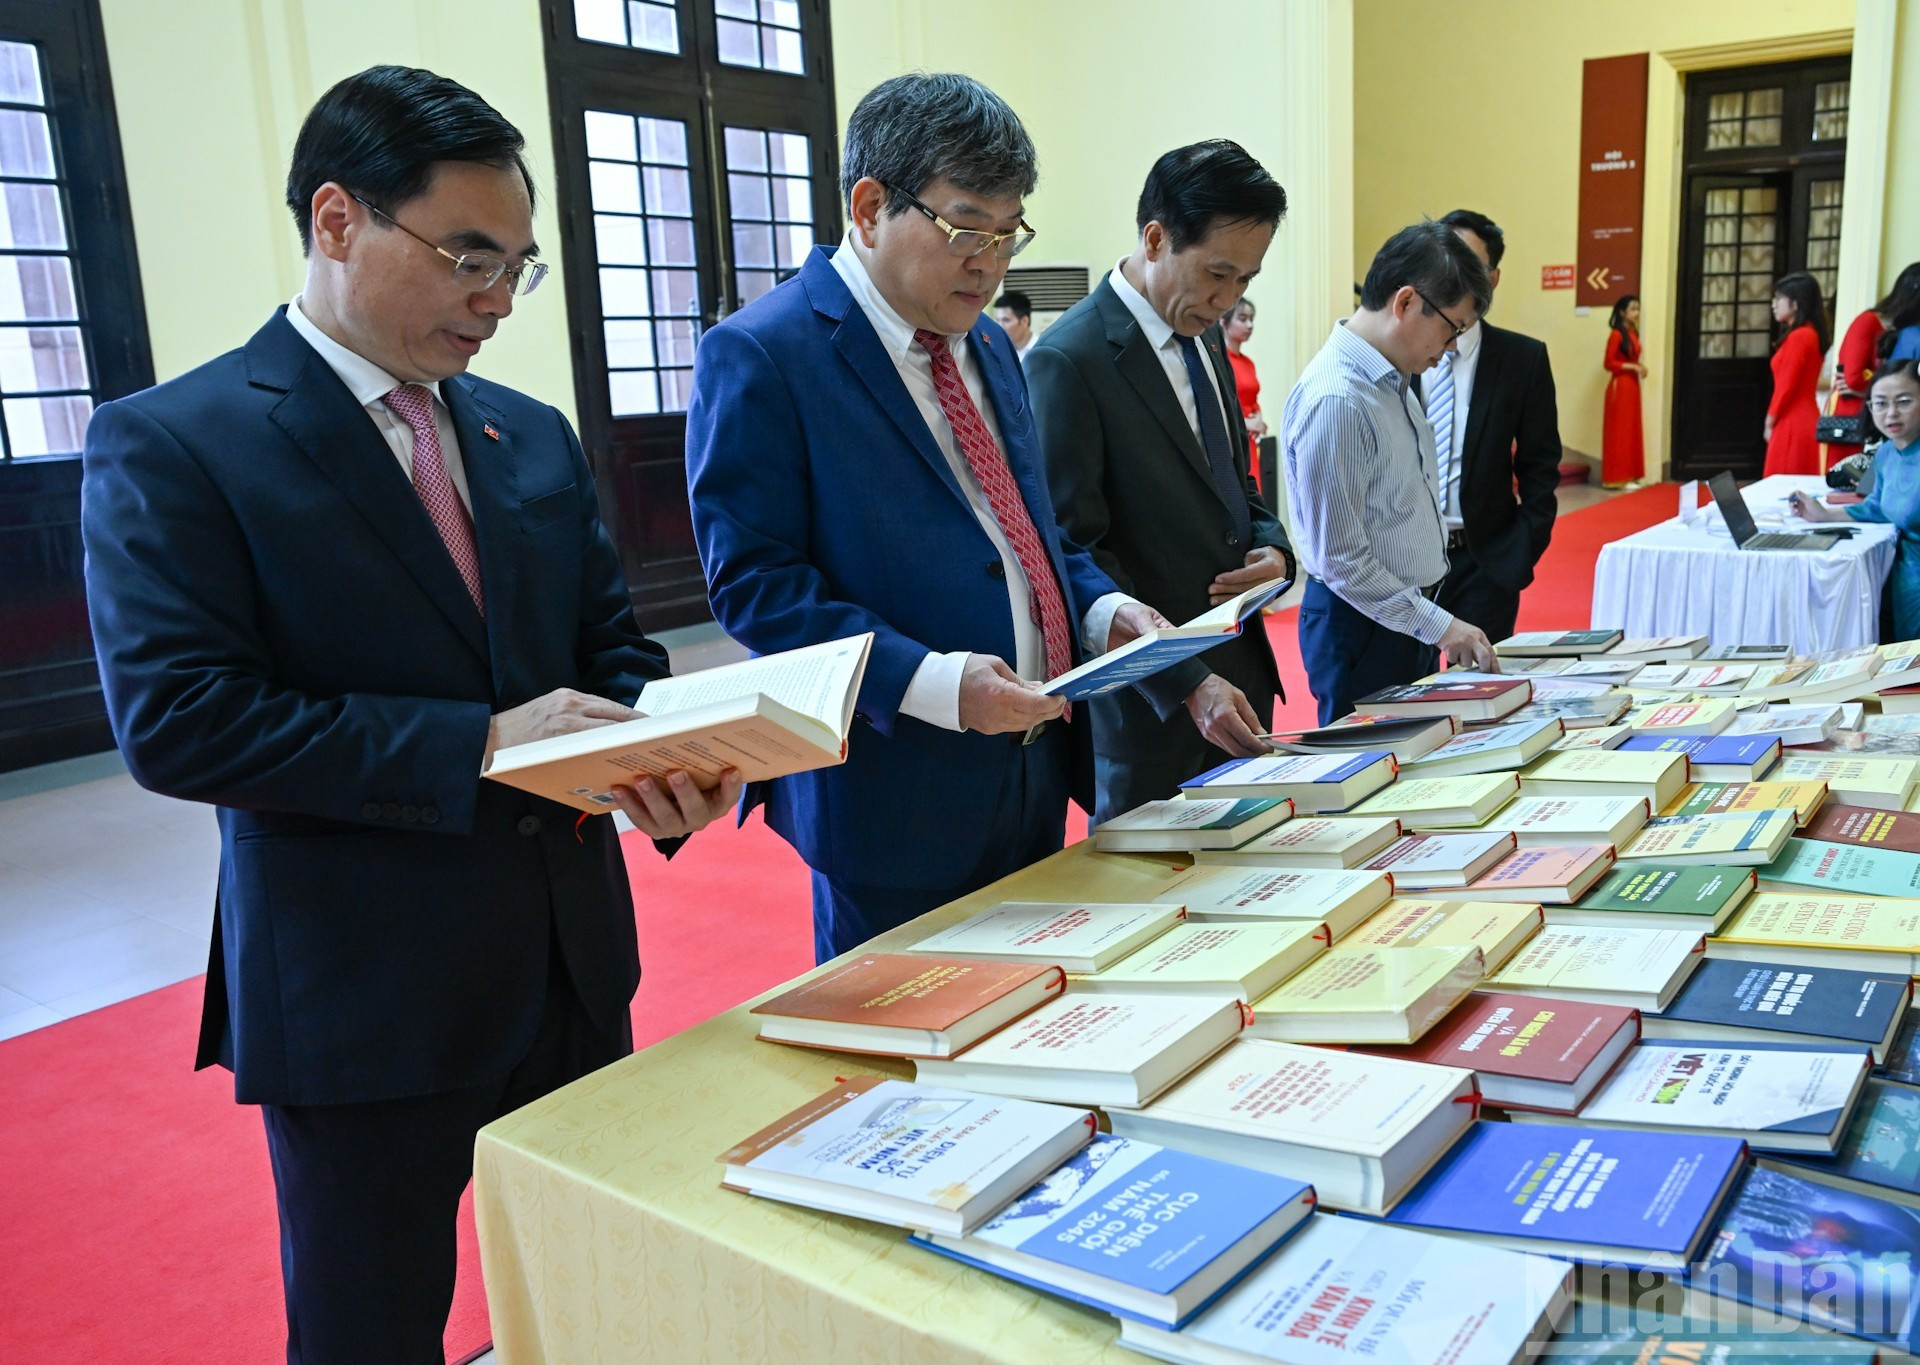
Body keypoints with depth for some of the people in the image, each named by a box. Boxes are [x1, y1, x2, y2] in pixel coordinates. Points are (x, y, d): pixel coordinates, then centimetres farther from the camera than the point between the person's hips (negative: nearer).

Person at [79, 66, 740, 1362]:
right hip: (358, 998, -5)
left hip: (572, 962, 6)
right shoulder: (170, 444, -10)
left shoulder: (534, 436, 8)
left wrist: (660, 756, -12)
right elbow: (176, 720, -18)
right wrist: (477, 743, -24)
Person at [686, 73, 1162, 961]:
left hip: (1034, 775, 8)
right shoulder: (757, 356, -12)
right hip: (894, 786, -7)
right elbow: (753, 583, -18)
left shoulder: (989, 347, 13)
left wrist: (1102, 611, 1)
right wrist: (933, 682, -27)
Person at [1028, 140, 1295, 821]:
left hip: (1238, 672, 8)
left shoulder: (1203, 335, 9)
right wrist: (1187, 684, -23)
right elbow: (1075, 554, -19)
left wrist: (1273, 547, -2)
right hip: (1152, 701, -7)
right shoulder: (1069, 360, -17)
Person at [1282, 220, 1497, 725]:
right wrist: (1438, 626, -16)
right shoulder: (1333, 399, -22)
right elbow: (1340, 560, -22)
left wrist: (1434, 617, 15)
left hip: (1411, 616, 9)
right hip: (1362, 627, -9)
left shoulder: (1392, 378, 7)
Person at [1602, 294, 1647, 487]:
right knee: (1619, 431, -4)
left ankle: (1629, 475, 16)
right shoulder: (1616, 334, -13)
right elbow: (1608, 363, -16)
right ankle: (1618, 477, 1)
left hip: (1632, 385, 9)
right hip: (1620, 386, -9)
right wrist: (1633, 367, -17)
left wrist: (1640, 367, 2)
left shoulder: (1633, 333, 12)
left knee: (1632, 430, 10)